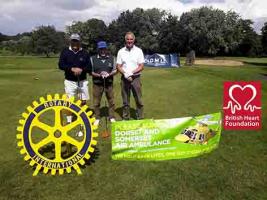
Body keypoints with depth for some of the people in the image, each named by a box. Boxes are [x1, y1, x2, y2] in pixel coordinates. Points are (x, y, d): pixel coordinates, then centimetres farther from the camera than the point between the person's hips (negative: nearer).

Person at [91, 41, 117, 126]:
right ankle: (97, 118, 21)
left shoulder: (111, 58, 4)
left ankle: (112, 117, 22)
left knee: (111, 101, 8)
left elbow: (115, 70, 5)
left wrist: (109, 74, -15)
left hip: (109, 83, 1)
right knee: (96, 102, 6)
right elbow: (91, 72, -2)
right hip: (97, 84, -1)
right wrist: (99, 75, -19)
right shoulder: (93, 59, -1)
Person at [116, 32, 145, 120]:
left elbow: (141, 66, -3)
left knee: (138, 100, 2)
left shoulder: (138, 51, 1)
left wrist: (131, 73, -16)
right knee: (125, 101, 9)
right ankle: (125, 118, 20)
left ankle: (140, 118, 12)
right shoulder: (121, 51, 5)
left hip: (136, 78, -1)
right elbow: (118, 66, 3)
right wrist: (125, 74, -15)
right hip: (124, 78, 1)